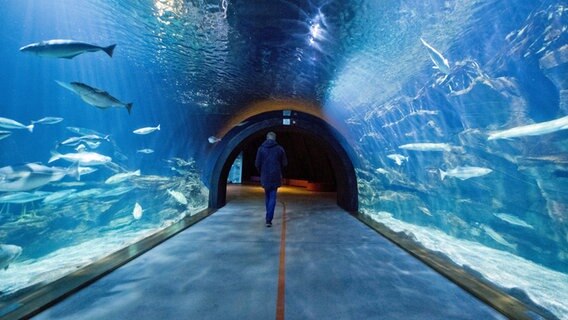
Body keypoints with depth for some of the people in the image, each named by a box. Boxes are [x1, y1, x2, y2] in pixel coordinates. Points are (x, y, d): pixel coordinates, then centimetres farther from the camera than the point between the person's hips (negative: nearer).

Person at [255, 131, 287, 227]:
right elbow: (284, 163, 0)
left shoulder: (261, 148, -1)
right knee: (272, 197, 5)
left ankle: (269, 218, 29)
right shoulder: (280, 148, -2)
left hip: (265, 177, 1)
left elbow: (257, 164, -2)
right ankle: (269, 219, -1)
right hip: (275, 177, -1)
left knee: (267, 196, 18)